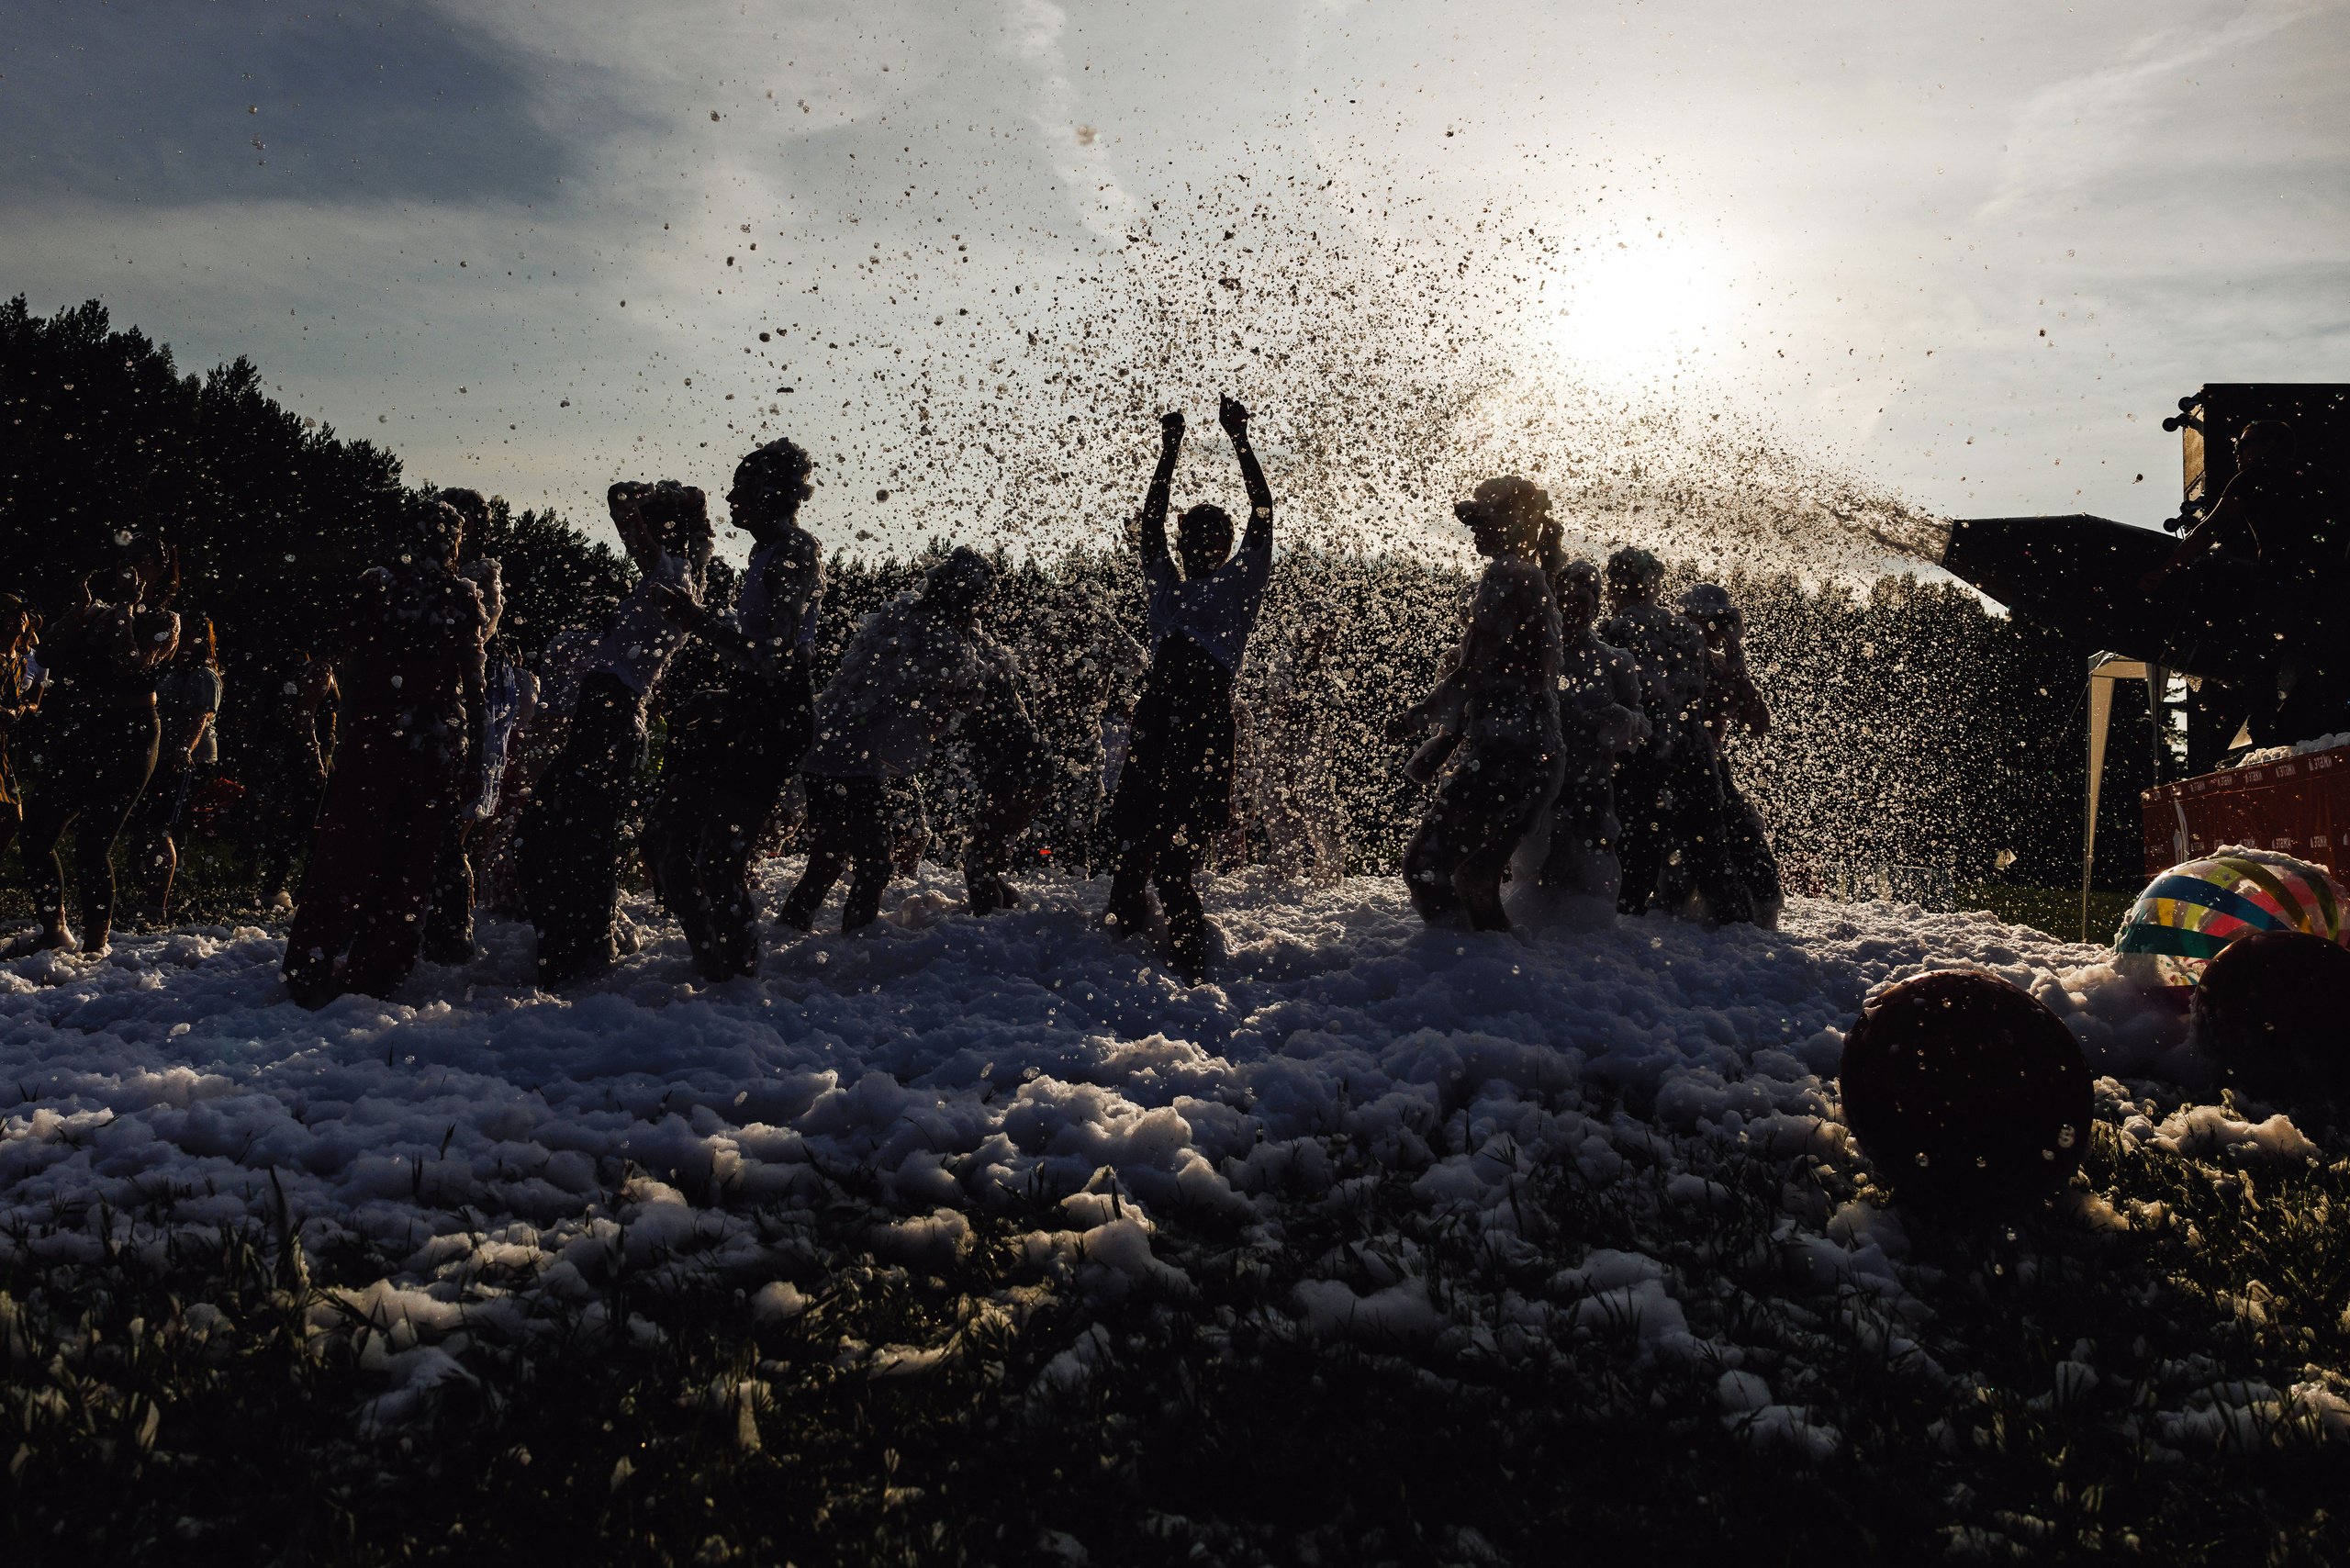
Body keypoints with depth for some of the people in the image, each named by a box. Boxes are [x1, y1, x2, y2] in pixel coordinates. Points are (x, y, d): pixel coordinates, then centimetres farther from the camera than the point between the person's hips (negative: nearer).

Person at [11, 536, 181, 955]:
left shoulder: (163, 622, 2)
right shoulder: (95, 614, 15)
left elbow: (129, 665, -15)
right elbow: (53, 658, 3)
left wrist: (124, 609, -10)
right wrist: (82, 609, -2)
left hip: (127, 737, -5)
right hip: (75, 739, 5)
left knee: (92, 845, -11)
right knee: (36, 834, 2)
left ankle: (96, 944, 1)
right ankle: (55, 933, 19)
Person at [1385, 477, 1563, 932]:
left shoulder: (1506, 576, -8)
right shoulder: (1536, 582, 23)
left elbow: (1478, 672, -14)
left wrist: (1419, 715, -2)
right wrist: (1443, 740, 22)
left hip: (1503, 754, -10)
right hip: (1540, 754, 10)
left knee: (1427, 864, -13)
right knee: (1473, 877, 16)